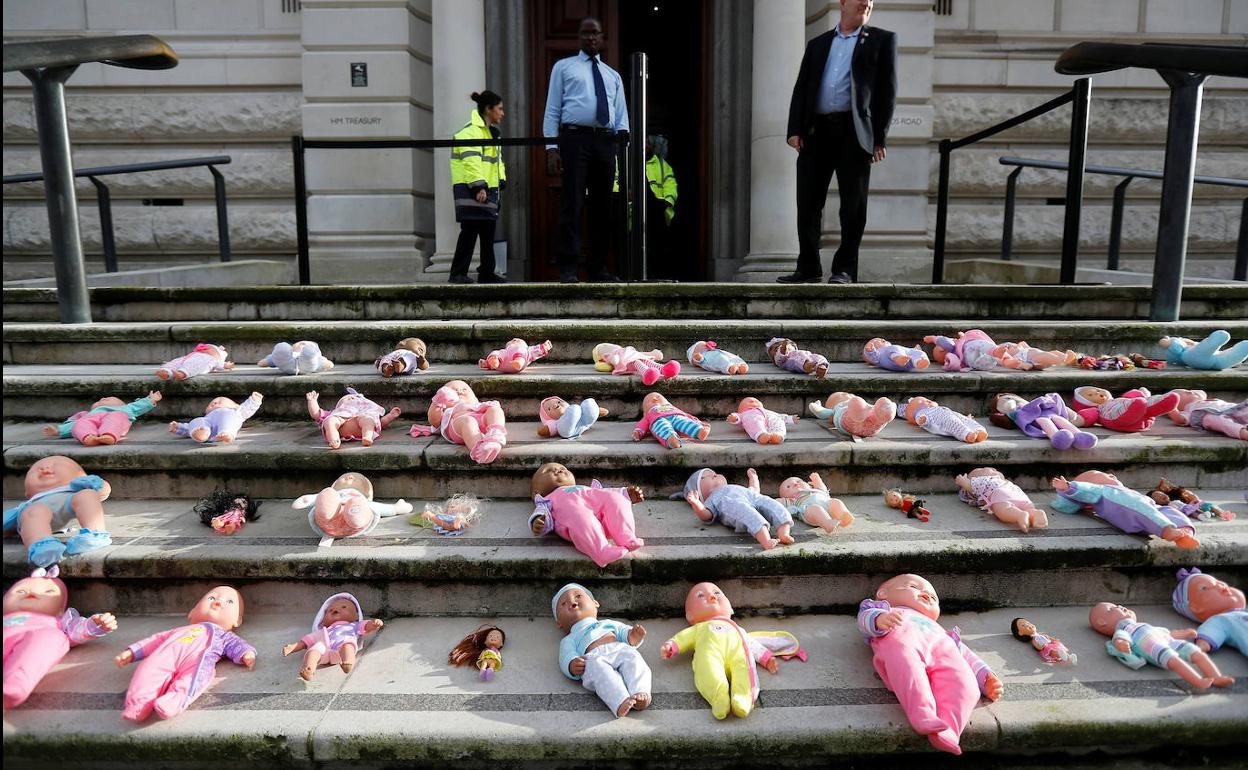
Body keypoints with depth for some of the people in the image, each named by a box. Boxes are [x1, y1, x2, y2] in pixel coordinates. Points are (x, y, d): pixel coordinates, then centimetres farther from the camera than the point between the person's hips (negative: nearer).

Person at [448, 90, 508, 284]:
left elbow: (496, 161, 26)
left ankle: (487, 273, 20)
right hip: (472, 191, -10)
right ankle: (458, 274, -10)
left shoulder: (492, 133, 21)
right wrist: (478, 186, -27)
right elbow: (471, 161, -20)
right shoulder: (471, 131, -10)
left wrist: (501, 182, 13)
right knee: (470, 231, -12)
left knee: (488, 233, 12)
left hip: (488, 190, 10)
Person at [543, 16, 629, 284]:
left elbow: (621, 116, 17)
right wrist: (551, 148, -7)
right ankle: (568, 269, -10)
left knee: (603, 206, 4)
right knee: (572, 204, -10)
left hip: (606, 142, 4)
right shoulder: (563, 67, 13)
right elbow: (552, 110, 5)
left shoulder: (613, 76, 23)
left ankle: (598, 268, 11)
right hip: (575, 138, -4)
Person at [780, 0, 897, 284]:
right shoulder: (817, 44, 20)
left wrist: (879, 137, -5)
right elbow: (801, 88, 14)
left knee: (853, 206, -2)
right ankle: (808, 268, 10)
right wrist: (795, 130, 1)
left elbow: (887, 90, 4)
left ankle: (845, 269, 5)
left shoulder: (882, 40, 11)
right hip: (816, 132, 3)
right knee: (808, 203, 1)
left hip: (855, 132, -3)